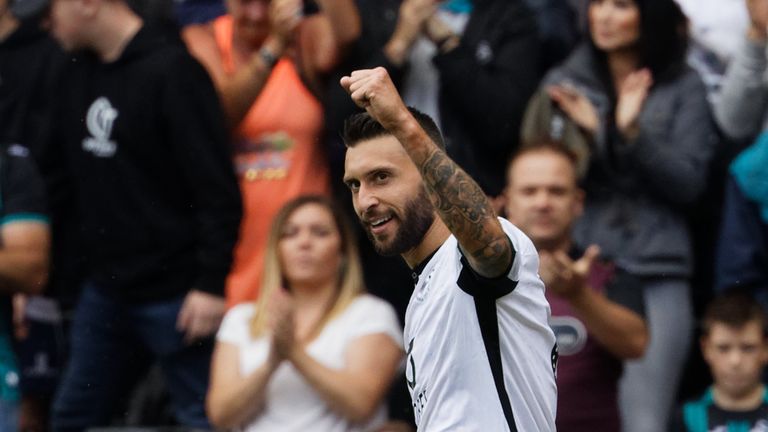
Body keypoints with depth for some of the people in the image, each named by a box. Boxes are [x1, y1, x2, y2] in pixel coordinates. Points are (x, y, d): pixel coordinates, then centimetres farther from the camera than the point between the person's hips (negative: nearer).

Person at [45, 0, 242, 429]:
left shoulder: (172, 69, -14)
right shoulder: (80, 75, 9)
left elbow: (218, 189, -17)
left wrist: (211, 284, -20)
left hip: (174, 294, -8)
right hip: (105, 290, 8)